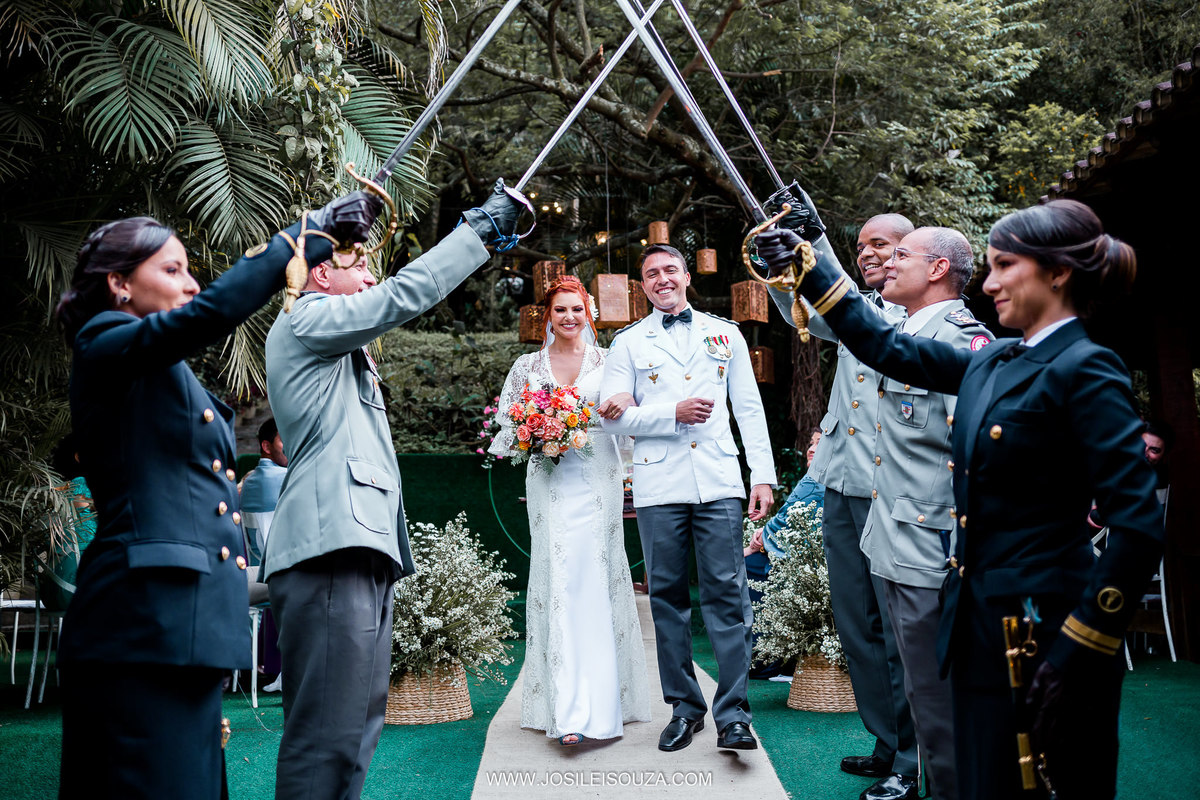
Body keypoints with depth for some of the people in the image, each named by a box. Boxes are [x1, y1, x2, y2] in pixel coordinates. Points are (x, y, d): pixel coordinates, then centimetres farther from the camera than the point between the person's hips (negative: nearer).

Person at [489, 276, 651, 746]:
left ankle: (605, 700, 7)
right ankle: (569, 712, -6)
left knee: (600, 582, -1)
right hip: (550, 482, 0)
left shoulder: (607, 361, 10)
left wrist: (625, 402, -15)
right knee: (559, 584, -7)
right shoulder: (527, 366, 11)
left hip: (599, 482, 0)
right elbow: (506, 421, 13)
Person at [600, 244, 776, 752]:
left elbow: (750, 409, 12)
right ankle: (684, 708, 18)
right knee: (668, 596, 6)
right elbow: (613, 415, 3)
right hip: (658, 487, 0)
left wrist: (763, 475, 5)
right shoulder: (628, 343, 11)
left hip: (719, 483, 0)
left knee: (727, 593, -4)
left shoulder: (725, 334, 15)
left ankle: (732, 715, 2)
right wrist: (673, 414, -10)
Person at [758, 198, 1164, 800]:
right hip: (980, 625, 8)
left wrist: (1078, 655, -20)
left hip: (1045, 631, -7)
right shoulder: (991, 362, 9)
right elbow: (890, 349, 18)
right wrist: (808, 270, 15)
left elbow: (1138, 526, -19)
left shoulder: (1084, 369, -14)